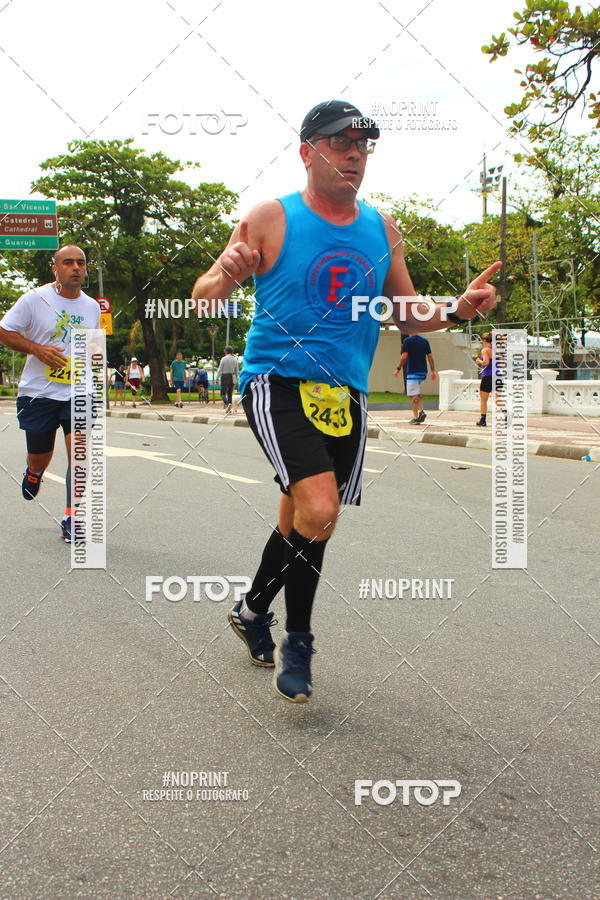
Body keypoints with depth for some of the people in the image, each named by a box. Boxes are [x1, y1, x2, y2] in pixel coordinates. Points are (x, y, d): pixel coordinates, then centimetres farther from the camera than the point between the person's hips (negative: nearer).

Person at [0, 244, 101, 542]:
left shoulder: (92, 306, 9)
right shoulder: (34, 299, -4)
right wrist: (38, 349, -15)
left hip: (78, 393, 2)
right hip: (38, 392, -2)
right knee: (40, 459, 10)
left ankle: (71, 519, -3)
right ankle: (33, 472, 50)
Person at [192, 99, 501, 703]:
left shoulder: (382, 229, 10)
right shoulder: (271, 218, -3)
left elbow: (407, 314, 18)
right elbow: (203, 300, -2)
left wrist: (456, 311, -2)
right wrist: (224, 276, -26)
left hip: (344, 395, 5)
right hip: (276, 380, -5)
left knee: (302, 521, 11)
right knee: (319, 510, -23)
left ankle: (253, 609, 38)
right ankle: (297, 640, 0)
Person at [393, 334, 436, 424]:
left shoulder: (407, 341, -6)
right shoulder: (425, 341, 10)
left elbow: (404, 356, -11)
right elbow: (430, 357, 8)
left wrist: (398, 369, -2)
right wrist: (433, 371, 10)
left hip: (412, 372, -6)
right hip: (423, 372, 6)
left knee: (414, 395, -3)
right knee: (418, 394, 20)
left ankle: (416, 418, -3)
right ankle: (421, 411, 3)